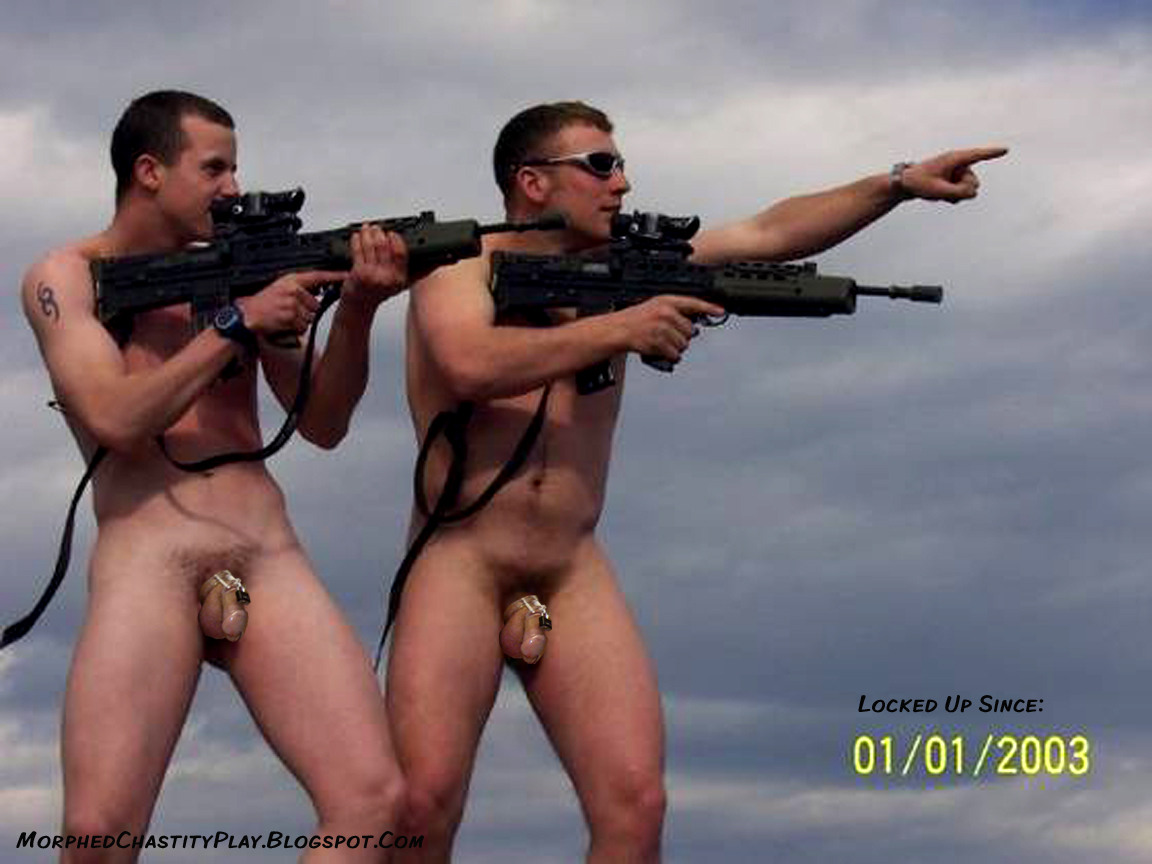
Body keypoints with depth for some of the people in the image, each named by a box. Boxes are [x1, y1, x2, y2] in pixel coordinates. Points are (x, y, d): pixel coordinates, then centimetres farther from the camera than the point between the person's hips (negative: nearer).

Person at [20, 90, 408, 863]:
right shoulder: (68, 278, 6)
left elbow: (322, 424, 12)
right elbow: (116, 417, -8)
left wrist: (356, 310, -5)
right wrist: (237, 324, -12)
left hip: (270, 560, 4)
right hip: (147, 564, -4)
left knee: (374, 801, -14)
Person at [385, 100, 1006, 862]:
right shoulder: (463, 265, -3)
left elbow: (771, 235, 8)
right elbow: (469, 368, -23)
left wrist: (900, 184, 0)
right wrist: (618, 330, -22)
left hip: (575, 576, 5)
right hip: (461, 565, -4)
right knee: (420, 802, -20)